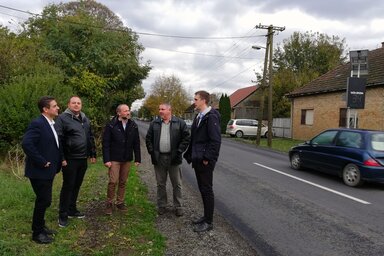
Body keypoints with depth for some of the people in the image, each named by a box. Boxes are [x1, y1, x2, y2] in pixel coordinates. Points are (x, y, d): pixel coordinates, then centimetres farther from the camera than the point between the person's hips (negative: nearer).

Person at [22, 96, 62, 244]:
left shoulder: (52, 124, 9)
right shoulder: (37, 124, -20)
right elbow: (26, 144, -30)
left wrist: (56, 162, 8)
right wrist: (42, 162, -23)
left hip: (48, 170, 9)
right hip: (39, 171, -9)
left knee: (44, 200, 19)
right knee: (43, 201, 0)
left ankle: (40, 226, 35)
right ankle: (37, 233, 16)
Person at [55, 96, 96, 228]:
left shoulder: (85, 119, 13)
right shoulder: (63, 118, -9)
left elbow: (90, 138, 17)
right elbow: (58, 139, -15)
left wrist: (93, 154, 15)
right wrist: (61, 158, -19)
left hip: (83, 158, 6)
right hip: (70, 159, -6)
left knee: (76, 185, 15)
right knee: (68, 186, 0)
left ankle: (72, 210, 29)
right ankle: (63, 215, 12)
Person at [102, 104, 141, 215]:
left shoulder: (133, 126, 3)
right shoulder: (111, 126, -9)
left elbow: (136, 143, 7)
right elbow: (105, 143, -9)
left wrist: (138, 158, 4)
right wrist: (106, 159, -14)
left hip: (127, 159, 4)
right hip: (114, 159, -4)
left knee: (123, 182, 11)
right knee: (113, 182, -4)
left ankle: (120, 202, 25)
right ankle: (109, 203, 14)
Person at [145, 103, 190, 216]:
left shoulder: (180, 123, -2)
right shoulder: (154, 123, 7)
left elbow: (186, 138, -4)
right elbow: (148, 138, 9)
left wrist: (179, 151, -10)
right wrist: (151, 151, -1)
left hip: (173, 158, -2)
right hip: (159, 158, 3)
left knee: (177, 184, 6)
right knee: (160, 184, 12)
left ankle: (178, 207, 18)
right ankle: (161, 206, 25)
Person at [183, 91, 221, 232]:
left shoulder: (211, 117, -15)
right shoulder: (199, 117, 15)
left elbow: (215, 140, -21)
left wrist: (207, 158, -21)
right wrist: (190, 155, 13)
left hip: (205, 161, -9)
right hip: (197, 160, 9)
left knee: (207, 190, -1)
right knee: (202, 189, 16)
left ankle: (208, 222, 10)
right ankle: (206, 216, 29)